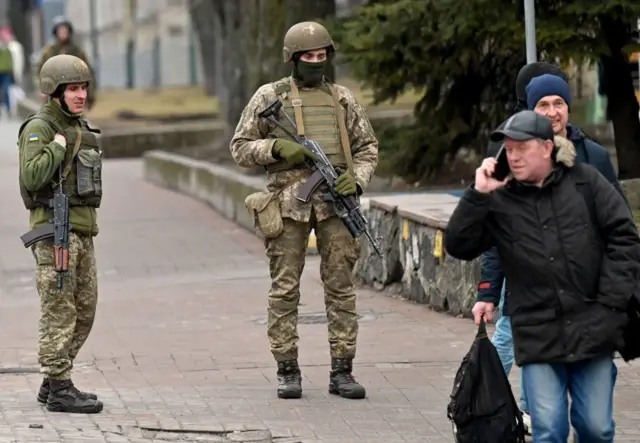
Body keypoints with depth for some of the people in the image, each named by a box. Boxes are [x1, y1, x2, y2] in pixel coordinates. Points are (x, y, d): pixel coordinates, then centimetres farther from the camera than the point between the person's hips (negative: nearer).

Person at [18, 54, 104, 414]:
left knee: (84, 311, 10)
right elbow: (32, 176, -26)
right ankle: (59, 390, -3)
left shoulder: (79, 128, 15)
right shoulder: (39, 129, -10)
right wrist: (59, 145, -18)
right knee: (59, 313, -6)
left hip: (83, 232, 9)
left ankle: (53, 383, 18)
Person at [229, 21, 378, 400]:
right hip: (289, 202, -2)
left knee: (341, 286, 0)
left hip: (335, 200, 2)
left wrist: (356, 179, -3)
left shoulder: (343, 98, 12)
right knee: (285, 289, 0)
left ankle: (342, 371, 4)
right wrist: (277, 147, -11)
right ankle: (288, 371, 6)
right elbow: (240, 148, 6)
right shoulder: (270, 96, 5)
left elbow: (367, 147, 16)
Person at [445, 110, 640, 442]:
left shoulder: (585, 182, 3)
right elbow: (458, 246, 0)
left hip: (592, 329, 0)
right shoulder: (499, 200, 4)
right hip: (538, 336, 0)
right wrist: (477, 195, -9)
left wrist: (612, 300, -4)